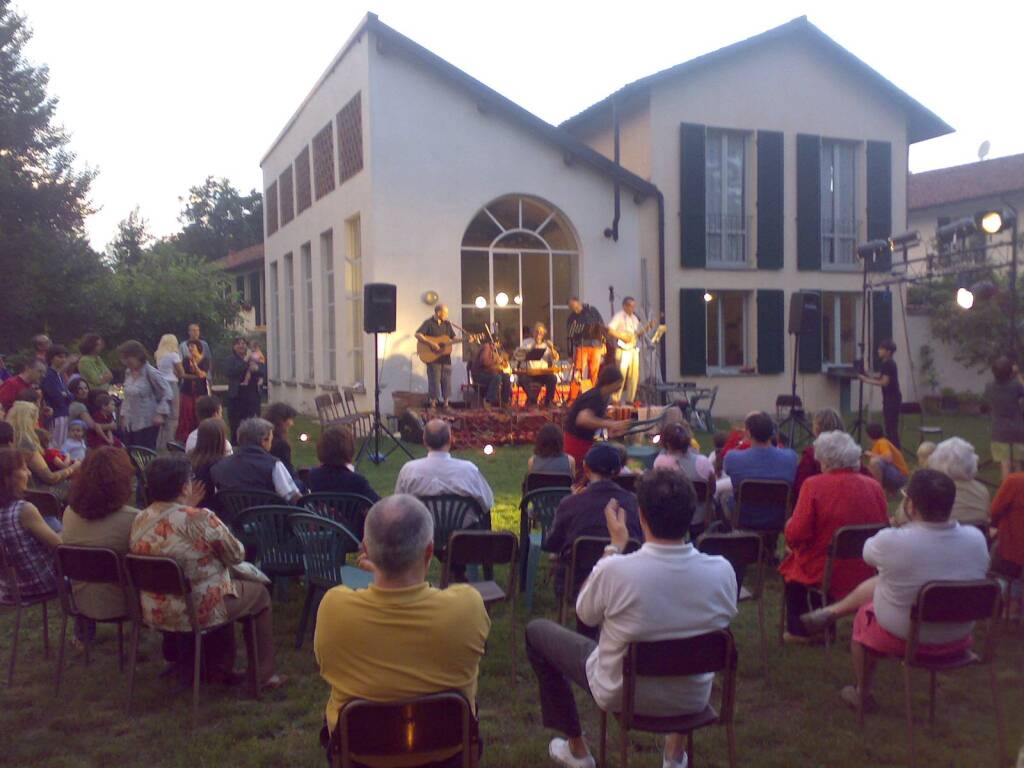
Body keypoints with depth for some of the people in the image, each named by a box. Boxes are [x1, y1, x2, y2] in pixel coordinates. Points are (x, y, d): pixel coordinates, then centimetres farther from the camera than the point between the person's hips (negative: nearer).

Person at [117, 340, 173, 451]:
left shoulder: (150, 372, -11)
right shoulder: (128, 372, 10)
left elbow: (167, 393, -10)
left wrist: (161, 413, -17)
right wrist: (123, 415, 16)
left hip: (147, 424, -7)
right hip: (130, 423, 7)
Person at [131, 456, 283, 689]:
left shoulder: (139, 520, -4)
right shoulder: (200, 519, -25)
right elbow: (236, 556, -11)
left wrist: (185, 507, 10)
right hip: (198, 613, -7)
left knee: (223, 582, 33)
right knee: (259, 593, 18)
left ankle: (221, 665, 39)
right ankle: (263, 675, 24)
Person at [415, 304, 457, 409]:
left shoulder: (447, 323, 11)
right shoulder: (429, 323, -7)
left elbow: (453, 337, 15)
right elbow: (418, 335, -17)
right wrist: (431, 343, -23)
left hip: (445, 357, 5)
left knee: (446, 380, 5)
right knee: (434, 380, -4)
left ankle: (446, 403, 13)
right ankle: (433, 404, 4)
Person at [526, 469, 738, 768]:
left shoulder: (614, 570, -30)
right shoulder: (722, 571, -21)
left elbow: (585, 614, -8)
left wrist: (615, 546, -2)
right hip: (694, 699, 3)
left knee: (537, 631, 17)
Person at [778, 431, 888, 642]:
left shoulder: (814, 485, -18)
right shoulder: (873, 486, -7)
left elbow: (795, 535, -20)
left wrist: (789, 525, 2)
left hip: (826, 575, -4)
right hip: (867, 575, 5)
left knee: (790, 565, 26)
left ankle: (799, 630, 33)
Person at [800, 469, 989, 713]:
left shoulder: (891, 541, -30)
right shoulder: (976, 539, -17)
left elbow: (868, 552, -6)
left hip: (905, 640, -4)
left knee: (863, 613, 28)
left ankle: (863, 694, 43)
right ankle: (831, 613, 41)